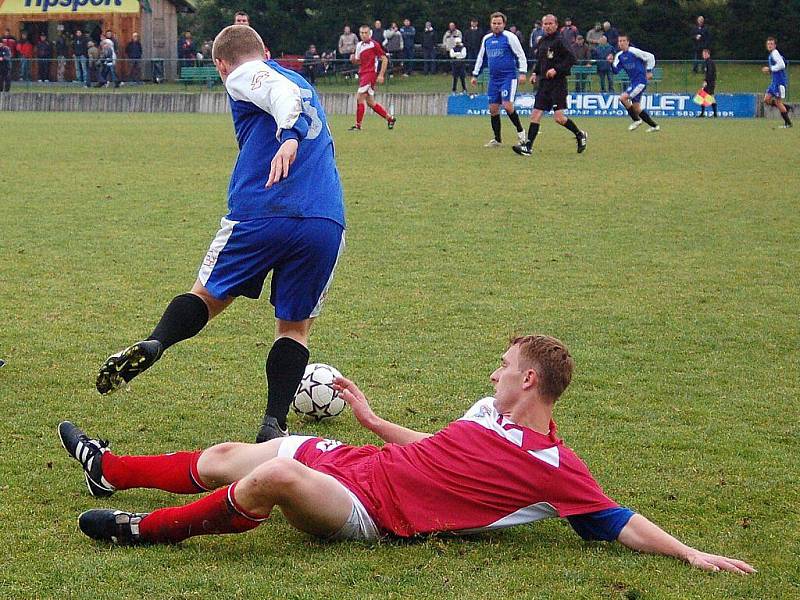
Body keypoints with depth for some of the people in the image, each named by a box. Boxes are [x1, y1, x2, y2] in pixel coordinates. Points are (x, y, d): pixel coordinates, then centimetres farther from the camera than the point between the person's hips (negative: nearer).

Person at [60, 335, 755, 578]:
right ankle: (111, 470, 39)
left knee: (276, 473, -35)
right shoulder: (490, 412, 12)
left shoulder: (554, 467, -12)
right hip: (355, 459, 9)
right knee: (223, 457, 16)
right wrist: (373, 419, 32)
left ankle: (146, 529, -16)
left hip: (369, 508, -9)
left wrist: (692, 553, -26)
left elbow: (620, 521, -14)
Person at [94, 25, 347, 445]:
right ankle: (274, 423, -3)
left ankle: (154, 343, -14)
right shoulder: (303, 82, 34)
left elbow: (283, 93, -11)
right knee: (294, 327, 14)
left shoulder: (243, 77, 9)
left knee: (208, 296, 13)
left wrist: (288, 136, -27)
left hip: (261, 213, -4)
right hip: (327, 223, 4)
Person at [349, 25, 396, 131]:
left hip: (371, 73, -8)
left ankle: (358, 125, -8)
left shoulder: (374, 44, -8)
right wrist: (353, 60, 2)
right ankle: (390, 118, 22)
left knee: (360, 98, -13)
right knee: (370, 102, 10)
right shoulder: (359, 45, 15)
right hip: (362, 74, 8)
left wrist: (381, 75, -14)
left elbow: (384, 59, -8)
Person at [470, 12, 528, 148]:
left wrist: (522, 73, -13)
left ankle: (520, 131, 4)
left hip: (509, 77, -6)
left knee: (507, 105, -17)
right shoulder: (487, 39, 13)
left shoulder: (509, 37, -5)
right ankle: (497, 140, 13)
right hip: (493, 79, 6)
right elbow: (481, 58, 24)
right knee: (493, 109, 4)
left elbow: (521, 55, -5)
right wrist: (475, 75, 22)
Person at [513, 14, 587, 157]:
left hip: (557, 83, -7)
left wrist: (556, 69, -20)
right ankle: (528, 147, -3)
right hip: (544, 83, 7)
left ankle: (580, 135, 13)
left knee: (559, 117, -10)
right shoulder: (542, 41, 14)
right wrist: (535, 73, 13)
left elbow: (571, 58, -14)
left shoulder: (559, 41, -8)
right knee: (536, 114, -1)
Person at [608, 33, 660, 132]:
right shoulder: (619, 55, 8)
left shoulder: (634, 51, -14)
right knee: (635, 107, 11)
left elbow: (650, 57, -9)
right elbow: (616, 71, 4)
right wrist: (612, 63, -14)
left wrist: (649, 71, -8)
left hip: (641, 81, -9)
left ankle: (636, 119, -4)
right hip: (633, 82, 9)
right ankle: (654, 126, 21)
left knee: (623, 98, -19)